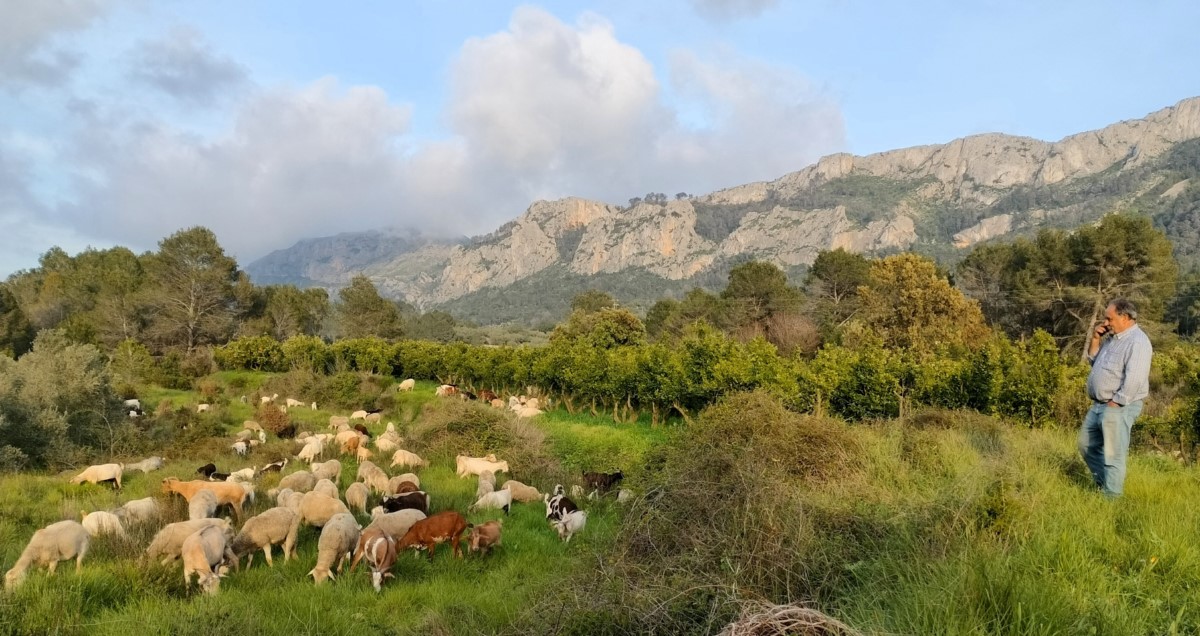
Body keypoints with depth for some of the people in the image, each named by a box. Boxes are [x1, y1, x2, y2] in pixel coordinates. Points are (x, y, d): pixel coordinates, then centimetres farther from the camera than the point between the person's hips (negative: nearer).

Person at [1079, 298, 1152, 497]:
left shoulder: (1137, 342, -17)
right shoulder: (1112, 338, 13)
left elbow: (1134, 379, -23)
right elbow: (1093, 360, 22)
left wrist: (1115, 403, -19)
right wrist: (1095, 340, 7)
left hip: (1118, 407, -10)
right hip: (1098, 405, 10)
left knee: (1113, 455, -1)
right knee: (1086, 445, 18)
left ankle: (1111, 497, 8)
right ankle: (1103, 482, 33)